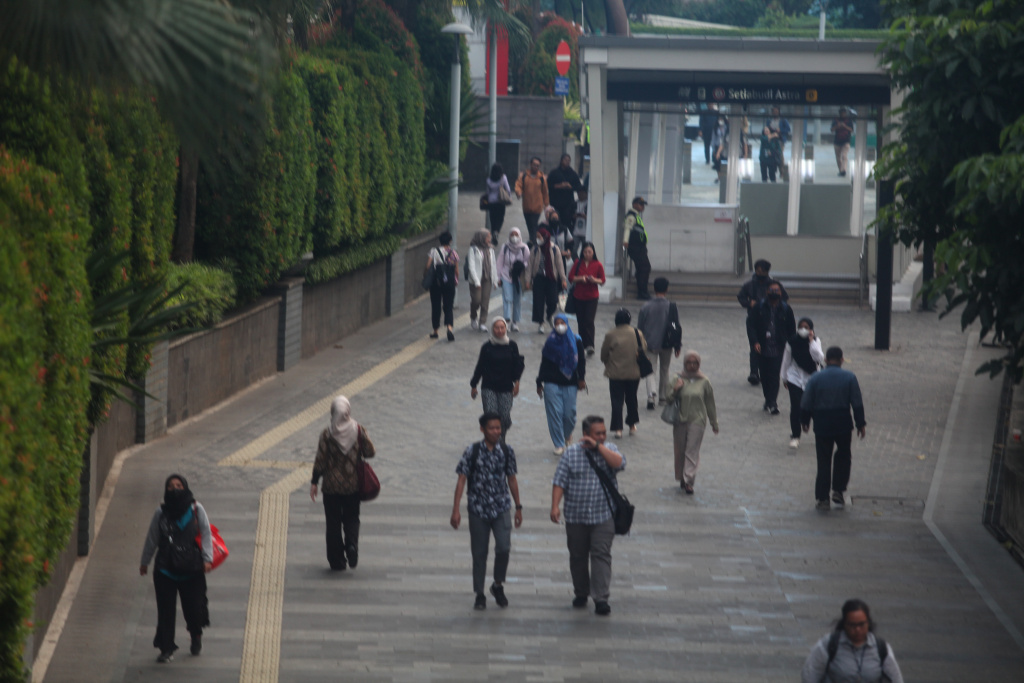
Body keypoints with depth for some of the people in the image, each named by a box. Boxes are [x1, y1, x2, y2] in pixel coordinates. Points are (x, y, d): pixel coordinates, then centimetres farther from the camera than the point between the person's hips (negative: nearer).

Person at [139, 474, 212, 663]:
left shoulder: (196, 509, -1)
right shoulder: (161, 513, 5)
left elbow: (206, 534, 0)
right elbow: (152, 539, 14)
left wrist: (207, 558, -10)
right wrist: (144, 562, 19)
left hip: (192, 569, -1)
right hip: (165, 569, 1)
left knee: (194, 606, 4)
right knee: (165, 611, -1)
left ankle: (196, 636, 36)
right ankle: (166, 649, 8)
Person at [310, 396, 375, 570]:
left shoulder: (327, 434, -12)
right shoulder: (358, 430, -8)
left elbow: (320, 460, -10)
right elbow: (370, 452, -3)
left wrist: (314, 482, -2)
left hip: (332, 486, -1)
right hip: (353, 484, 2)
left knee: (333, 522, 9)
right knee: (352, 518, 16)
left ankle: (337, 561, 10)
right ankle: (351, 545, -10)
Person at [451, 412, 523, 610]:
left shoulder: (506, 451, 0)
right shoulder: (472, 452, -7)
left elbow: (511, 480, 10)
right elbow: (462, 480, -6)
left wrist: (518, 507, 13)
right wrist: (456, 510, -11)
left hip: (501, 508, 1)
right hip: (478, 510, -1)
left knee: (504, 547, -15)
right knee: (479, 553, 5)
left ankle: (498, 585, 9)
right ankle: (479, 595, 18)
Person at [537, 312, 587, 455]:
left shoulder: (576, 342, 4)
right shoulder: (550, 342, 5)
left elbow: (581, 362, 6)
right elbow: (544, 363, 8)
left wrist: (581, 379, -3)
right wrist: (539, 383, 8)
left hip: (570, 384, 0)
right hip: (552, 383, 0)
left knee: (570, 413, -2)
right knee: (555, 413, -7)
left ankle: (567, 435, 30)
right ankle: (559, 444, 0)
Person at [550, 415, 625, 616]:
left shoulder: (609, 449, 3)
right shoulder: (572, 453, -1)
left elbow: (619, 463, -18)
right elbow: (559, 481, -3)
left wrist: (598, 446, -19)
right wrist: (555, 506, -13)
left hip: (603, 516, -1)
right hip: (576, 516, 1)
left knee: (601, 555, -9)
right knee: (578, 556, 11)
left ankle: (601, 598, -10)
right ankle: (581, 593, 28)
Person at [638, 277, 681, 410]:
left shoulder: (646, 307, -6)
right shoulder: (671, 307, -9)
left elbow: (639, 328, 0)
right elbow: (676, 327, -5)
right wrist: (678, 345, 5)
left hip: (650, 344, -1)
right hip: (666, 344, 1)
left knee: (650, 370, 1)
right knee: (664, 370, 19)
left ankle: (651, 395, -22)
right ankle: (663, 396, 29)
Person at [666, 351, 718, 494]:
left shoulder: (704, 382, 0)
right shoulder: (678, 379, 0)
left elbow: (710, 403, 8)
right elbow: (669, 401, 0)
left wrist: (714, 423, 13)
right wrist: (674, 390, -20)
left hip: (697, 420, -1)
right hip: (680, 420, 1)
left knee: (692, 451, -7)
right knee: (680, 451, 9)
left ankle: (689, 481, -9)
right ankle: (681, 478, 24)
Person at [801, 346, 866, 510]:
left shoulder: (815, 379, -4)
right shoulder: (849, 378, -5)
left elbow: (806, 404, -1)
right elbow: (857, 404, -4)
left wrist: (804, 421, 14)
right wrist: (860, 424, 5)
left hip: (822, 425, 0)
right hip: (843, 424, 0)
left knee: (823, 461, 7)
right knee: (843, 457, 20)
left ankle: (822, 498, 6)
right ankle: (838, 491, 10)